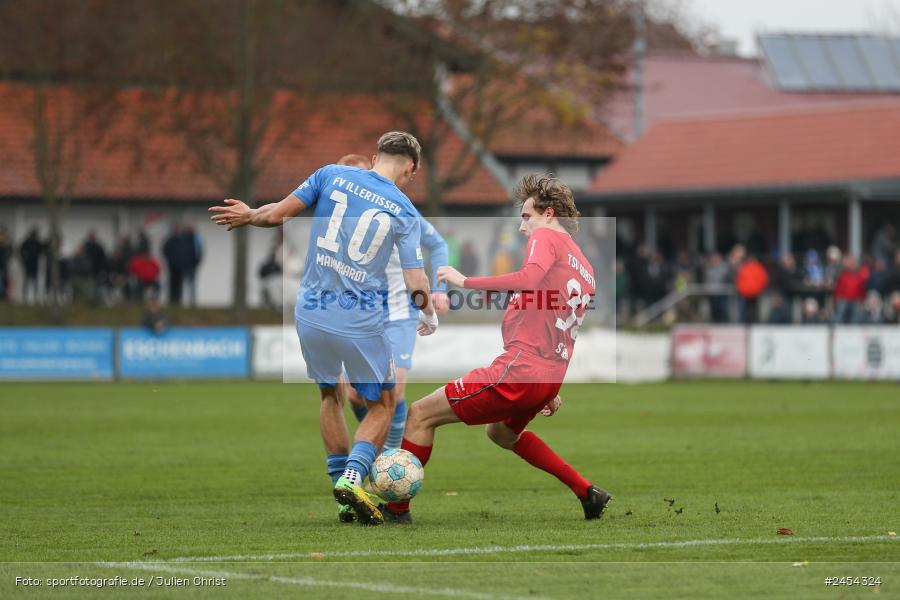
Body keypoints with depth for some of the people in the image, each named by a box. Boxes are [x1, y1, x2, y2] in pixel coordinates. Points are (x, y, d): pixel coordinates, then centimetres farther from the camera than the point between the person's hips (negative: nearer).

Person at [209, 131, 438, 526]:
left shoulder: (332, 175, 2)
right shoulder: (404, 211, -1)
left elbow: (277, 215, 0)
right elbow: (416, 284, -5)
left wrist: (248, 216, 21)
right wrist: (429, 316, 14)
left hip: (311, 313, 3)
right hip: (361, 318, -3)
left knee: (329, 396, 22)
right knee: (382, 404, 13)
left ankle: (344, 489, 18)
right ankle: (352, 476, -11)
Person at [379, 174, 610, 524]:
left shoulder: (546, 237, -4)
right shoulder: (584, 269, 21)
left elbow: (530, 278, -26)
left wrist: (465, 281, -22)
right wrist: (552, 391, 30)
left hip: (519, 371, -9)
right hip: (548, 377, 9)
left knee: (420, 415, -1)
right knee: (501, 432, 36)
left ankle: (396, 509, 0)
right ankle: (587, 493, 29)